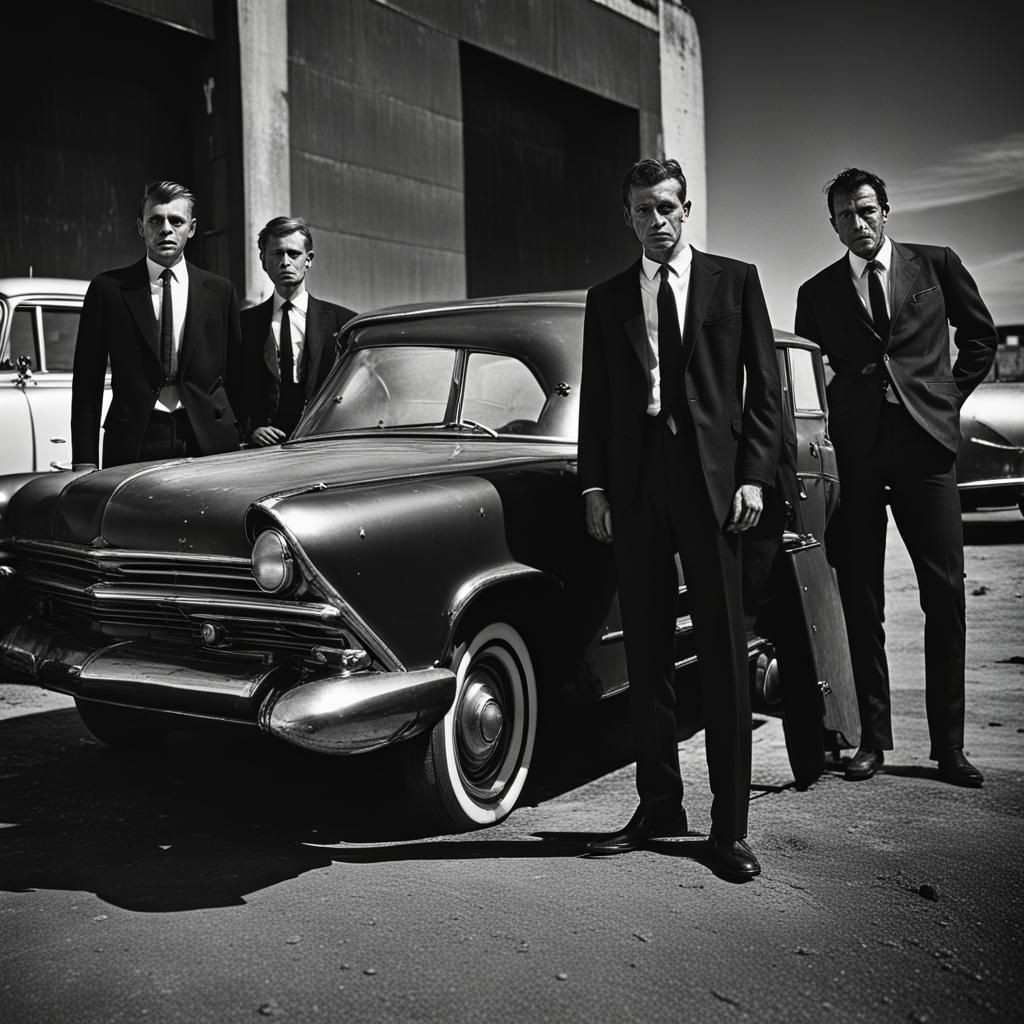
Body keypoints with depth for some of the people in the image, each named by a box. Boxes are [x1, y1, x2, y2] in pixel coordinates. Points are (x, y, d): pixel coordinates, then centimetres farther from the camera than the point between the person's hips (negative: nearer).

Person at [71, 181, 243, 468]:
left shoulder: (219, 291, 10)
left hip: (209, 443, 1)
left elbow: (235, 372, 14)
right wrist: (85, 463, -2)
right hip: (133, 445, -1)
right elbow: (87, 383, 5)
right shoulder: (108, 288, 5)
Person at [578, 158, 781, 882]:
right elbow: (595, 401, 13)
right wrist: (594, 486, 3)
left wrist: (753, 477, -5)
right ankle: (660, 807, 17)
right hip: (635, 486, 3)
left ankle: (730, 826, 6)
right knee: (646, 653, 6)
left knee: (724, 656, -1)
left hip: (712, 480, -2)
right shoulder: (608, 299, 15)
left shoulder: (734, 279, 9)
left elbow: (765, 387, 5)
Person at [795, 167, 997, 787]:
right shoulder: (818, 293, 12)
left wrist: (950, 397, 8)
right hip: (854, 454, 0)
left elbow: (980, 335, 19)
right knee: (861, 602, 2)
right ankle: (873, 738, 13)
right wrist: (837, 421, 2)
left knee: (946, 596, -1)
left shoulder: (936, 265, 11)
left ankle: (949, 745, 10)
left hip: (924, 443, 0)